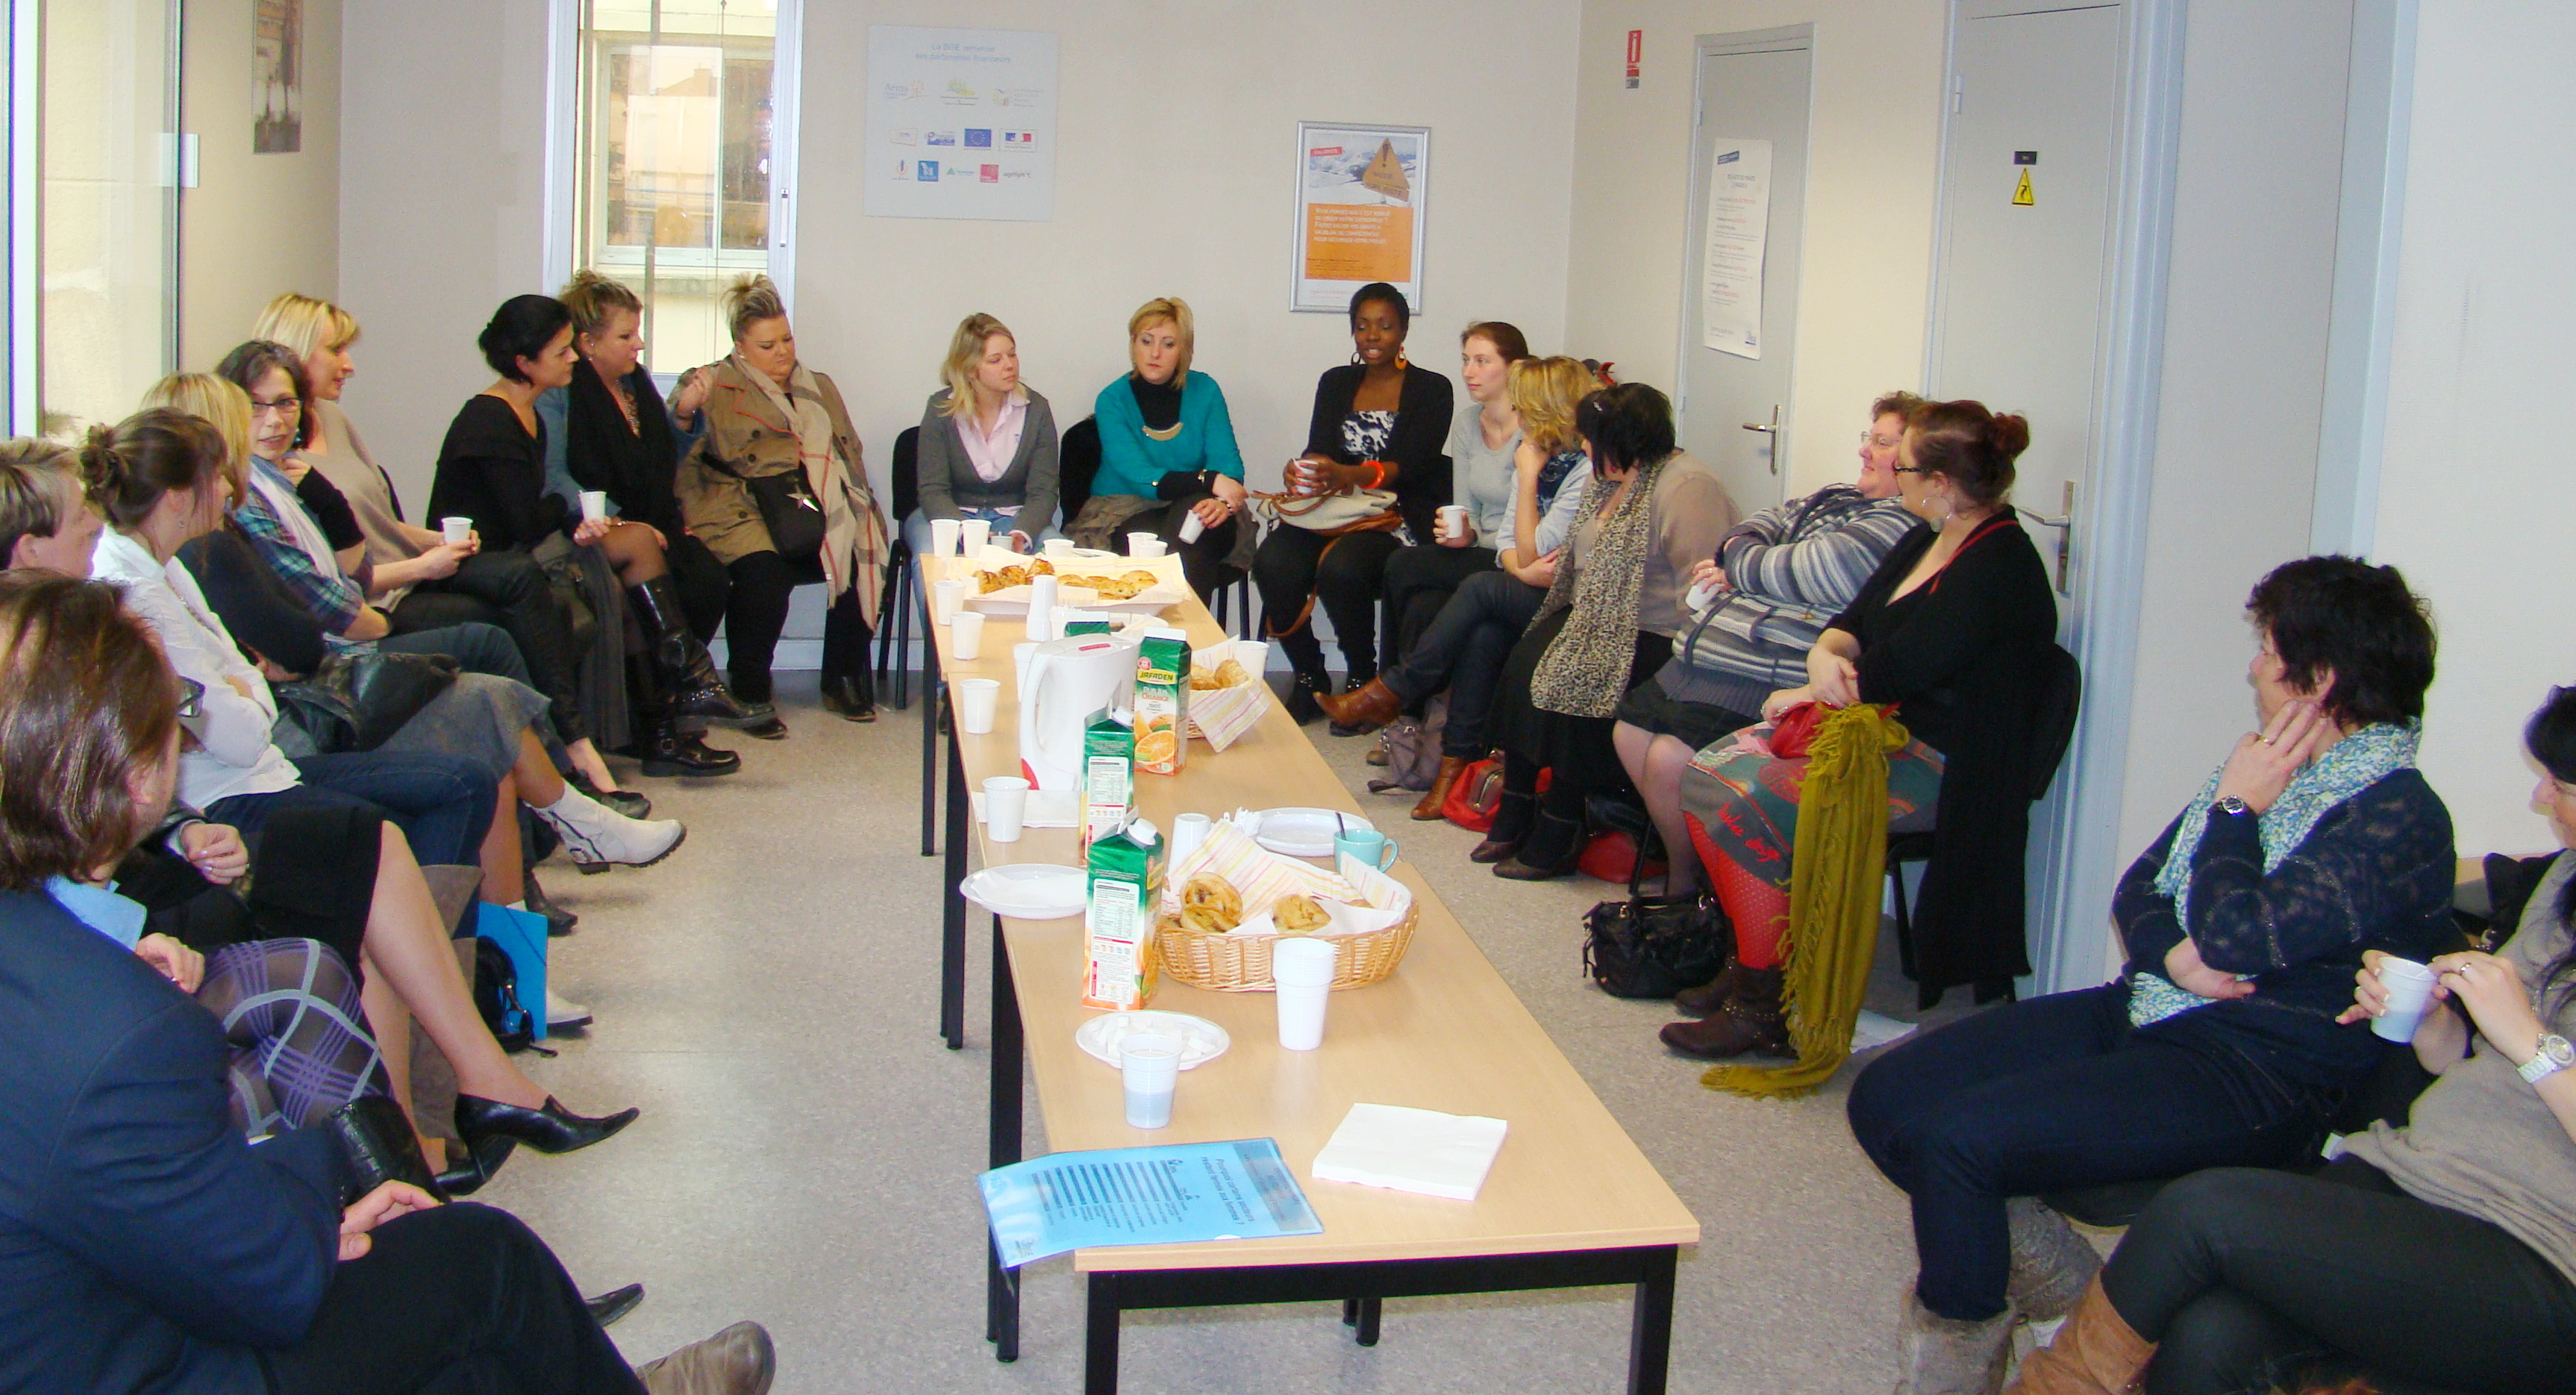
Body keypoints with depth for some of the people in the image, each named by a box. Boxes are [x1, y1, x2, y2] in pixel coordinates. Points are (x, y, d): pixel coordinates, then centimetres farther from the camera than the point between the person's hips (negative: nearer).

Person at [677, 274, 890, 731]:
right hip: (744, 511, -4)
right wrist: (806, 450, -4)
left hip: (819, 515, 4)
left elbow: (849, 453, 15)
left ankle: (843, 680, -6)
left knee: (861, 554, -25)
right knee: (764, 571, -35)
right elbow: (735, 454, -6)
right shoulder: (717, 387, 9)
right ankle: (749, 694, -15)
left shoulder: (818, 388, 24)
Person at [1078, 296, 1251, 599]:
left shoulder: (1205, 390, 4)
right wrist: (1209, 481, -28)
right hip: (1125, 514, -2)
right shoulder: (1112, 400, -4)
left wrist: (1222, 501, -29)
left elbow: (1227, 460, -5)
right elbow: (1142, 479, -16)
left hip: (1193, 509, 2)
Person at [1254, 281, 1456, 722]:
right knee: (1273, 562, -27)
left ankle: (1362, 680, -12)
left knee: (1340, 568, -35)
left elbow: (1412, 465, -11)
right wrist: (1301, 473, -20)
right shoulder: (1336, 384, 18)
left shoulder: (1431, 389, 4)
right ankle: (1309, 678, -8)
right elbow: (1318, 453, 7)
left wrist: (1347, 476, -30)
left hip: (1398, 516, -4)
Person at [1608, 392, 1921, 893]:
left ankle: (1683, 885, 3)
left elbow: (1824, 571, -20)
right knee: (1630, 733, 9)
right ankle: (1677, 851, 21)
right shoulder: (1837, 497, 20)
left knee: (1668, 760, -21)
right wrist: (1742, 549, -3)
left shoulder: (1900, 523, -12)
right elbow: (1769, 523, 22)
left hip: (1769, 677, -11)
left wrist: (1739, 561, -3)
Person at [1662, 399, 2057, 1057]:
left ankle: (1765, 1006, -14)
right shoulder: (1929, 539, 13)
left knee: (1747, 805, -24)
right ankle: (1751, 959, 6)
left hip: (1936, 764, -10)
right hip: (1877, 728, 10)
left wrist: (1808, 695, -6)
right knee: (1704, 775, -2)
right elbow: (1854, 621, 15)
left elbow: (1895, 670, -21)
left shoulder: (1998, 565, -18)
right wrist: (1825, 656, -10)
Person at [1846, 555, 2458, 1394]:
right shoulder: (2273, 762, 14)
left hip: (2250, 1075, -9)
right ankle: (2036, 1264, 12)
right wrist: (2173, 954, -8)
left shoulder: (2399, 818, -14)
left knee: (1955, 1135, -26)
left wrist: (2236, 809, -8)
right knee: (1886, 1098, -3)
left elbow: (2237, 936, -23)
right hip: (2142, 1011, 9)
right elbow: (2139, 889, 15)